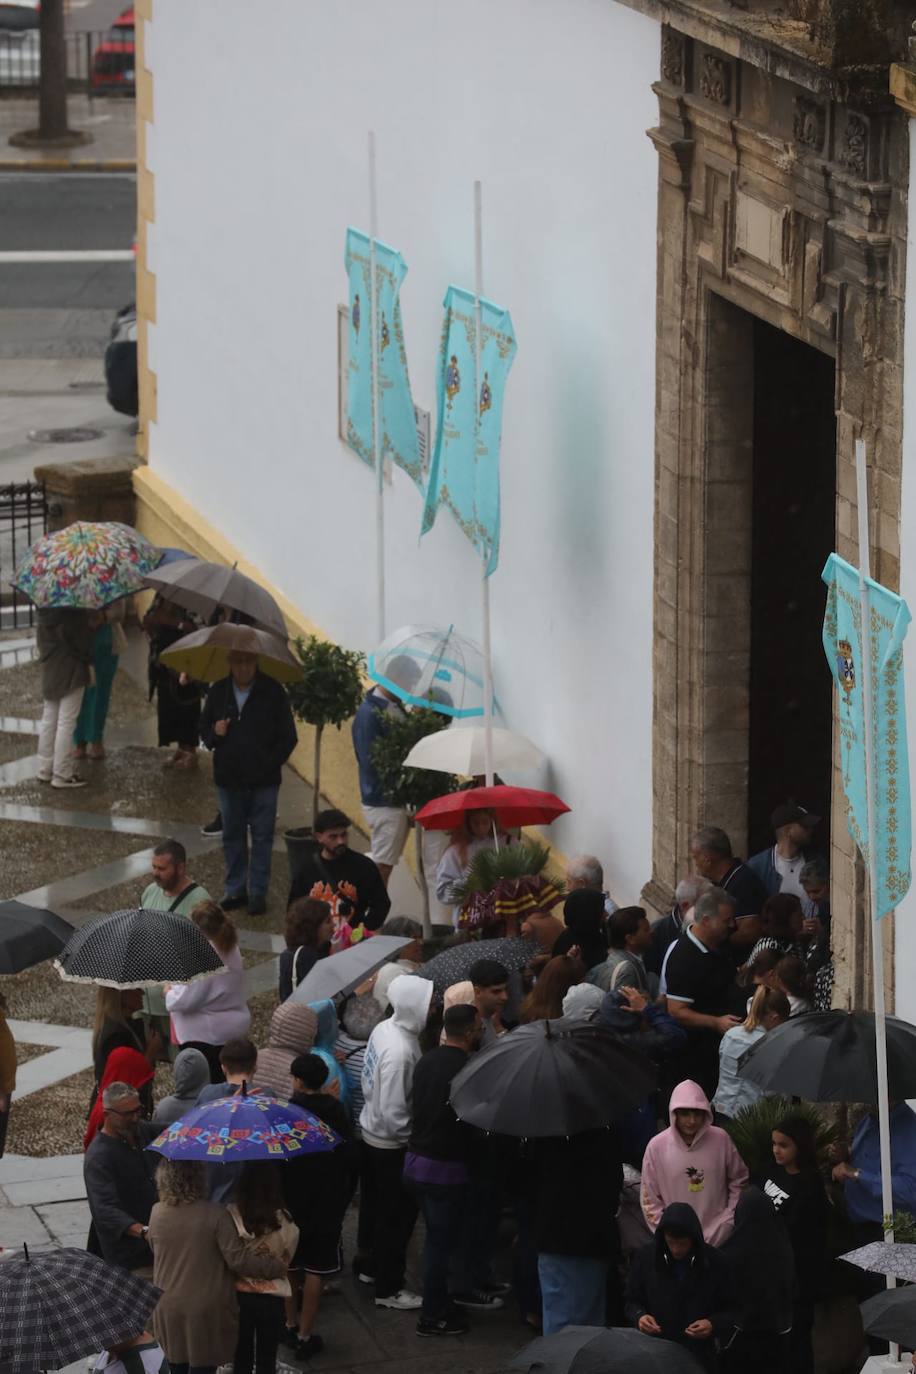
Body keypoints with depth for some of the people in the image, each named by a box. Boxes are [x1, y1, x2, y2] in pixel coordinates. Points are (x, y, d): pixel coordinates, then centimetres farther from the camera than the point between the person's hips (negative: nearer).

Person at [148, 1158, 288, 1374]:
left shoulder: (157, 1213, -6)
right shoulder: (216, 1216, -18)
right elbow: (238, 1260, -16)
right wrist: (276, 1266, -1)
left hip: (168, 1308, 4)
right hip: (206, 1312, -4)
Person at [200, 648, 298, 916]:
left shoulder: (272, 692, -5)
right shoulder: (218, 692, 5)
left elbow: (288, 737, -1)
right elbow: (204, 728, 14)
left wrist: (270, 763, -10)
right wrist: (214, 734, -9)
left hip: (263, 780, -3)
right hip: (228, 778, 3)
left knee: (262, 837, 1)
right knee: (232, 836, 10)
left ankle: (258, 892, 8)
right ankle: (235, 890, 20)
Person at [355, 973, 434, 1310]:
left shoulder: (384, 1028, -5)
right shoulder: (400, 1051, -32)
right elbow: (393, 1113, -29)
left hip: (370, 1134, 8)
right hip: (391, 1145, -8)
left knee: (375, 1204, 26)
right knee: (397, 1217, 7)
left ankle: (368, 1262, 45)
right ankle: (388, 1289, 19)